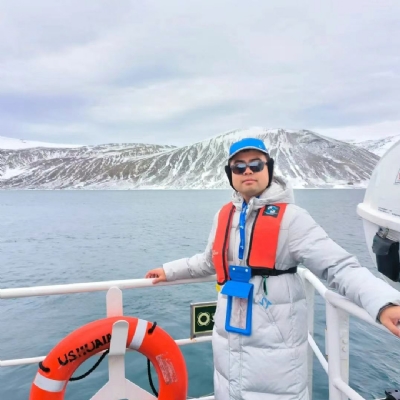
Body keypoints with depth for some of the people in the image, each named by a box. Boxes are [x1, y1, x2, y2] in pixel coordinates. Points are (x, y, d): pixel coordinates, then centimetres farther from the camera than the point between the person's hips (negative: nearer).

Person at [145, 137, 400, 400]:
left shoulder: (290, 217, -15)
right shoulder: (224, 216, 2)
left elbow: (338, 266, -21)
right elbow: (211, 260, 17)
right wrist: (169, 271, 25)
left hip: (274, 341, -5)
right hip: (228, 336, 6)